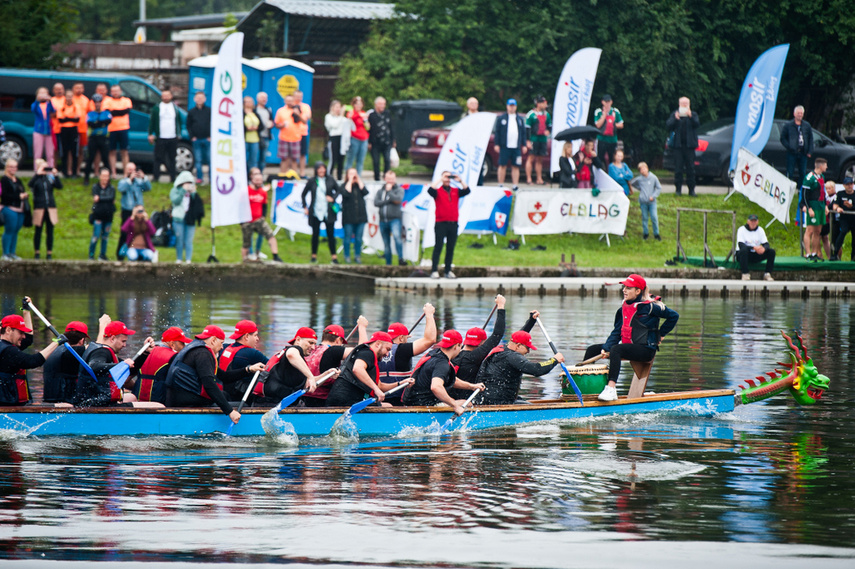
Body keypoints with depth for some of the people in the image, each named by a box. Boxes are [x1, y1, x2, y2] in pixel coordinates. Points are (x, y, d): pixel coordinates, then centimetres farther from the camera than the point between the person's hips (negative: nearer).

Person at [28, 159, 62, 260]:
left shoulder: (50, 177, 9)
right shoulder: (36, 178, 0)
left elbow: (59, 186, 0)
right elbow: (31, 184, -21)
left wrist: (55, 175, -11)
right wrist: (38, 174, -24)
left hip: (50, 208, 3)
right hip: (39, 208, -3)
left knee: (50, 231, 2)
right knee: (38, 231, 3)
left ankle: (50, 252, 8)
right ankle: (37, 252, 11)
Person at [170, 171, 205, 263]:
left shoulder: (192, 191, 14)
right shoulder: (175, 191, 8)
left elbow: (198, 203, 4)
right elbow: (176, 200, -10)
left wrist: (193, 193, -7)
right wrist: (183, 190, -12)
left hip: (190, 220, 2)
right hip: (178, 219, -2)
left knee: (189, 241, -2)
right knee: (179, 240, 0)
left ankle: (188, 259, -3)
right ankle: (179, 259, 7)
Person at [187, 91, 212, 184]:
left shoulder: (209, 111, 4)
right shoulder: (191, 112, 8)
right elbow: (188, 126, 12)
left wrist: (211, 136, -3)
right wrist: (192, 136, 1)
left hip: (208, 139, -1)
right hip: (196, 140, 1)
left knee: (210, 159, -1)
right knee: (198, 160, 3)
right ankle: (199, 178, 8)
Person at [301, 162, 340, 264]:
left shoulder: (330, 180, 2)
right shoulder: (312, 181, 2)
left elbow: (338, 190, 15)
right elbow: (303, 195, 11)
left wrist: (333, 198, -4)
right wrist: (305, 207, 4)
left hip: (328, 212, 0)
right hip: (315, 212, 0)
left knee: (330, 234, -1)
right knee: (315, 234, 4)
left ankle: (334, 256, 3)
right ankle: (314, 256, 16)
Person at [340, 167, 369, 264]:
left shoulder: (360, 185, 12)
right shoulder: (344, 186, 1)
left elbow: (365, 192, -8)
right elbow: (346, 193, -20)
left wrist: (358, 181, -4)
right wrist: (350, 181, -12)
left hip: (360, 216, 3)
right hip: (348, 217, -3)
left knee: (359, 238, 7)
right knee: (348, 237, 2)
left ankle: (357, 256, 17)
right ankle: (347, 256, 13)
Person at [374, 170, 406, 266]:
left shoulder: (399, 190, 6)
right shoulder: (380, 191, 15)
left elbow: (398, 199, -14)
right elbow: (376, 203, -2)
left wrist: (389, 190, -5)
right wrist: (389, 201, -9)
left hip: (395, 219, -4)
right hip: (383, 220, 4)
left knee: (397, 236, -30)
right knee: (386, 244, 8)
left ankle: (401, 258, -33)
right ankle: (388, 264, 15)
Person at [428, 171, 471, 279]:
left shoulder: (456, 191, 13)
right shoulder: (438, 191, 2)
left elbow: (467, 191, 4)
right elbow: (430, 190, -17)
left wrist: (460, 181, -4)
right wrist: (441, 180, -13)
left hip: (453, 224, 4)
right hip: (441, 223, -4)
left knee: (451, 248, 6)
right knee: (438, 247, -5)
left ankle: (448, 271, 12)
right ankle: (434, 271, -5)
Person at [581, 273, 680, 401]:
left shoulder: (648, 307, -11)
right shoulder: (623, 309, 10)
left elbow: (673, 316, -6)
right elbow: (616, 332, 6)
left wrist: (660, 334, -1)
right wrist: (606, 349, -10)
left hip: (645, 349, -9)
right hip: (628, 346, 9)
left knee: (615, 349, -35)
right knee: (592, 350, 3)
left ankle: (611, 389, -45)